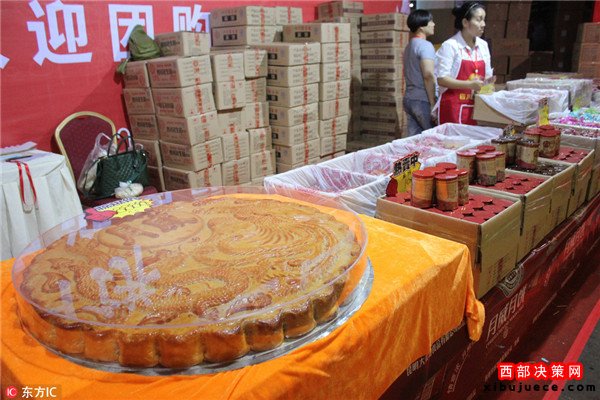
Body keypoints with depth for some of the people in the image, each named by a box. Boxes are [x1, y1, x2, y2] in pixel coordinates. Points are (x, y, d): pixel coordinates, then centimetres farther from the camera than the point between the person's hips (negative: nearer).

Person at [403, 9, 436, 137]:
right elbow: (428, 75, -22)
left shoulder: (409, 46, 17)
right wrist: (433, 103, -19)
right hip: (423, 100, -8)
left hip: (409, 99, 8)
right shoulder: (425, 45, -11)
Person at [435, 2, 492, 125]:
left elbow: (487, 75, 20)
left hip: (475, 107, 6)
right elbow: (441, 79, -15)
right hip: (453, 107, -6)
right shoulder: (450, 45, -9)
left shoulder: (483, 45, 11)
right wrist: (470, 85, -21)